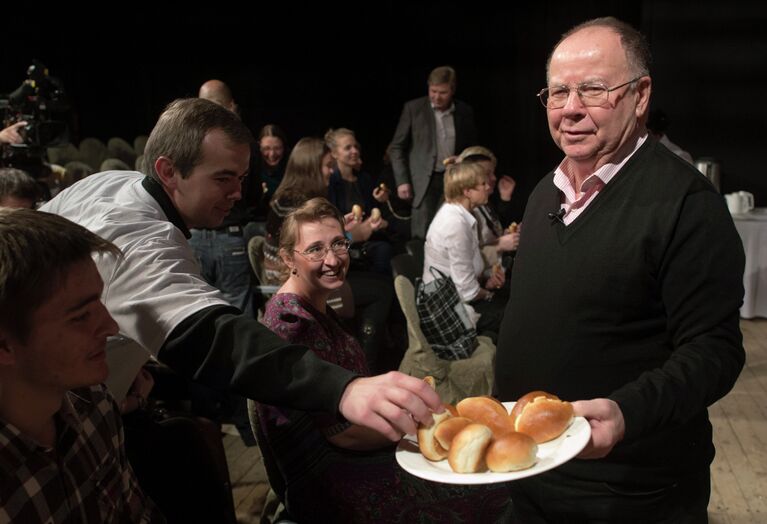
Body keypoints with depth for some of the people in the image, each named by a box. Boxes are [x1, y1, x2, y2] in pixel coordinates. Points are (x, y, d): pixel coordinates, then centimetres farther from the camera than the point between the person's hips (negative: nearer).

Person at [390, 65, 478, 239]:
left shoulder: (465, 112, 7)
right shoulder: (413, 108, 0)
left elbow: (472, 148, 16)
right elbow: (397, 147, 3)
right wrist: (402, 181, -5)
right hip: (424, 182, -2)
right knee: (422, 236, -6)